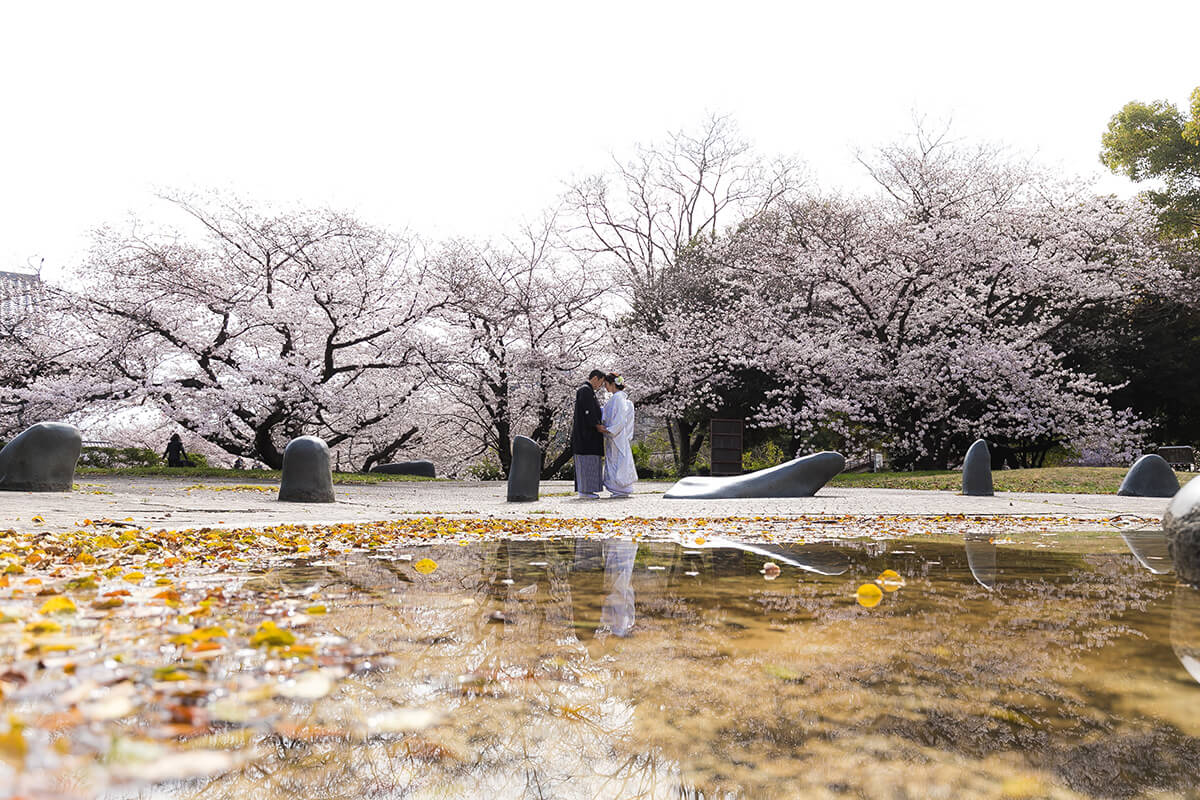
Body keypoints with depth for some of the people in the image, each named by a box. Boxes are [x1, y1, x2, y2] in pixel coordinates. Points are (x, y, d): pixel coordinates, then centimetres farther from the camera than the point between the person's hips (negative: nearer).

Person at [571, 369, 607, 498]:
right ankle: (584, 490, -10)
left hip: (588, 433, 11)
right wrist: (598, 426, -15)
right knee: (586, 461, -10)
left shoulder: (588, 391, 21)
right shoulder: (585, 390, -12)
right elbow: (588, 412, -19)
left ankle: (585, 490, 9)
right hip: (585, 431, -11)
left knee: (589, 462, 8)